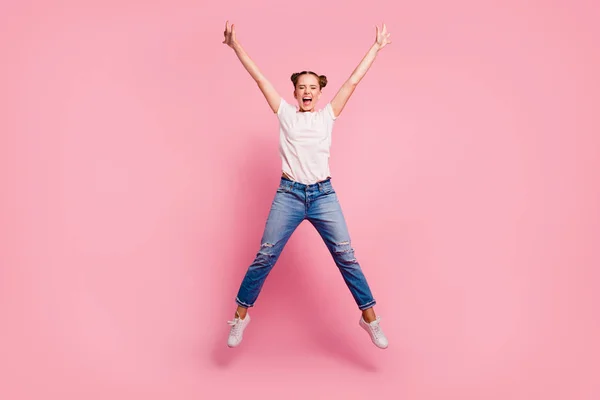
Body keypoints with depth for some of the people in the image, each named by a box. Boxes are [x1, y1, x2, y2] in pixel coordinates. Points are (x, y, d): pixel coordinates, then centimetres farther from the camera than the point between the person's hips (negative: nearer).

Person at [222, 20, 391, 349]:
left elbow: (353, 81, 9)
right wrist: (235, 45, 2)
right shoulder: (285, 113, 8)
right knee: (265, 257, 1)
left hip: (323, 195, 1)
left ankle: (370, 317, 13)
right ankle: (240, 315, 17)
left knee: (345, 256, 0)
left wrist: (376, 47, 10)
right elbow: (260, 78, 5)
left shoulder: (328, 114, 10)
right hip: (289, 194, 0)